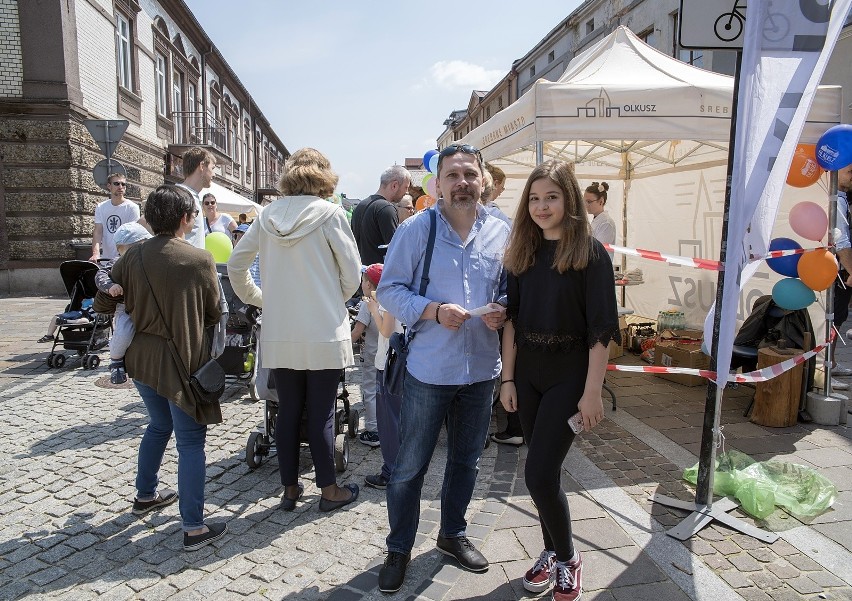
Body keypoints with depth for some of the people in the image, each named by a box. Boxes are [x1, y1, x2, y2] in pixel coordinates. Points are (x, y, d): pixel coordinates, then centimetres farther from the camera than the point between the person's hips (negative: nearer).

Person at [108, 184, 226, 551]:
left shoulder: (132, 257, -3)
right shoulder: (200, 260, -15)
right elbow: (214, 313, -4)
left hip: (142, 358, 6)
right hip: (182, 362, -5)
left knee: (159, 425, 27)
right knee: (190, 441, 2)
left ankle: (146, 494, 43)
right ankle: (194, 527, 5)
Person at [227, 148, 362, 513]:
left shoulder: (268, 215, 4)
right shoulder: (330, 214, -7)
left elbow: (235, 266, 8)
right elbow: (352, 273, -5)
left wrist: (259, 300, 18)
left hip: (278, 335, 4)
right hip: (323, 333, -4)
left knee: (287, 411, 13)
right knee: (321, 414, 5)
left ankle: (290, 489, 25)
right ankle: (329, 491, 18)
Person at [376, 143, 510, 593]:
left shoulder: (501, 233, 3)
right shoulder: (417, 228, -8)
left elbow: (511, 290, 13)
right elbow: (389, 289, -8)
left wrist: (501, 311, -9)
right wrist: (432, 311, -22)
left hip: (481, 369, 4)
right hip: (428, 368, -4)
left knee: (466, 460, 20)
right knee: (410, 466, 8)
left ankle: (453, 534, 43)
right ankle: (399, 550, 29)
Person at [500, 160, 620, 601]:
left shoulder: (591, 253, -8)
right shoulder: (523, 252, 6)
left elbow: (601, 327, -11)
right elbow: (512, 318, 7)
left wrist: (592, 391, -14)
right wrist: (508, 377, 3)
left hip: (569, 376, -5)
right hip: (528, 375, 5)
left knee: (539, 474, -7)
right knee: (544, 471, 13)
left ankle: (567, 558, 19)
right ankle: (551, 551, 33)